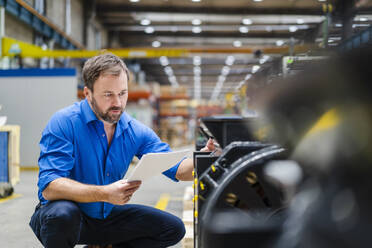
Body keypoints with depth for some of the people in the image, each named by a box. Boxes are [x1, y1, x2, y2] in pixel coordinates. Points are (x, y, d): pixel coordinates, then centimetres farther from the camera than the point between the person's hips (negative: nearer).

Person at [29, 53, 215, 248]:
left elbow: (177, 170, -7)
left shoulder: (136, 131, -2)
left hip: (107, 216, 6)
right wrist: (105, 194, -42)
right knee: (62, 214, -39)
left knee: (173, 228, -3)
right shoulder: (63, 124, -19)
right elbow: (49, 187, -29)